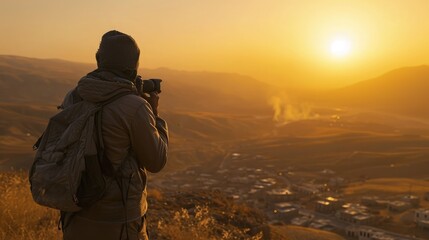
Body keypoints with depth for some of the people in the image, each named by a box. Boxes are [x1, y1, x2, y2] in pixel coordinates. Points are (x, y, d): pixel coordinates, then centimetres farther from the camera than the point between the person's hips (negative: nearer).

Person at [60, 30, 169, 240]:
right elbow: (156, 162, -8)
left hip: (77, 216, 6)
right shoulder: (135, 107, -19)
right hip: (118, 221, -5)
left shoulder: (73, 97, -2)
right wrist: (154, 115, 6)